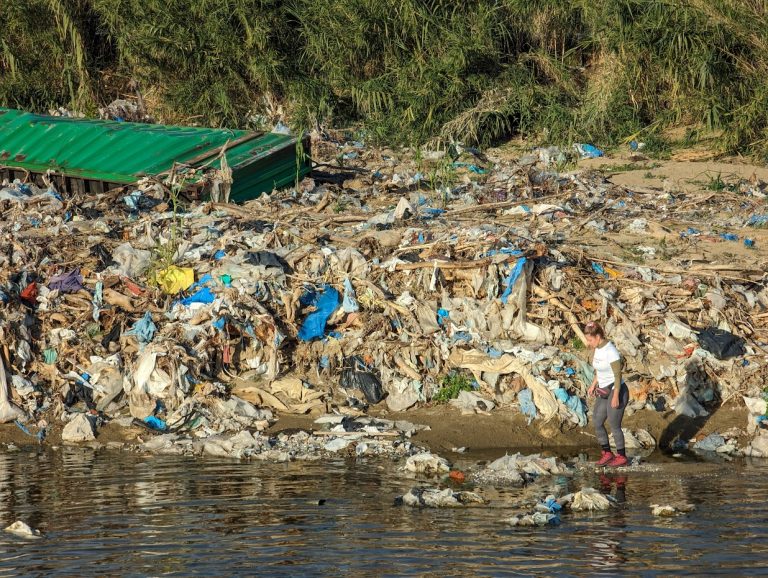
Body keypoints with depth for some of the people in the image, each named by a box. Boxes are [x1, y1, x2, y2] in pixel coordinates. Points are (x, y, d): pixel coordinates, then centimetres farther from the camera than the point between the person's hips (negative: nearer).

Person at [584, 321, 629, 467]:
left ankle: (621, 457, 16)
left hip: (616, 391, -9)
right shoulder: (598, 349, 4)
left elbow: (618, 375, -20)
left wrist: (615, 396, -20)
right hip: (603, 392, 9)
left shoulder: (610, 351, -22)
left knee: (614, 426, 1)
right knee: (597, 423, 10)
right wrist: (593, 385, 15)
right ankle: (607, 453, 22)